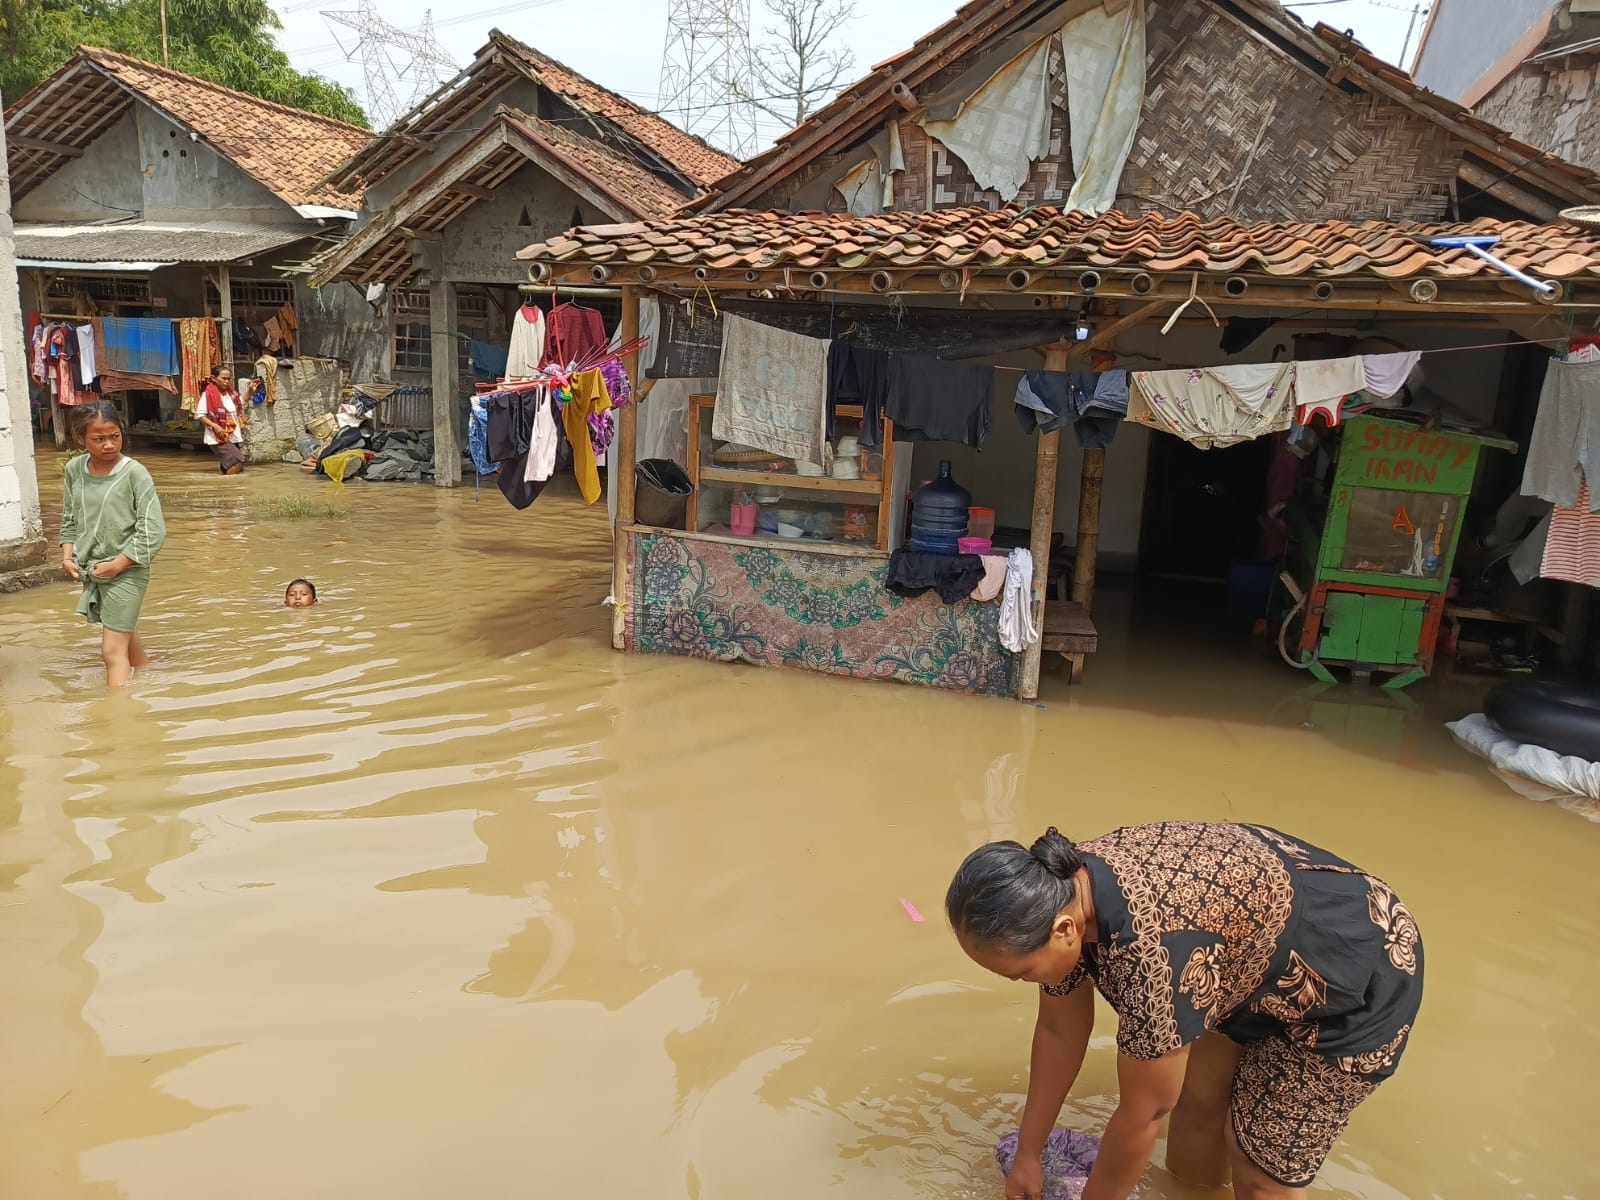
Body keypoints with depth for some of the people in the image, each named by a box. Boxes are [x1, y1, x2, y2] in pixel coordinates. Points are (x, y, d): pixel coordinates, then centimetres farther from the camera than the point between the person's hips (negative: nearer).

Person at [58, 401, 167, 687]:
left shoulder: (134, 473, -16)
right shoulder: (74, 470, 0)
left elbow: (153, 532, -17)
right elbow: (69, 520, 13)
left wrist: (117, 565, -16)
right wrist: (68, 556, -1)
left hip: (126, 572, -6)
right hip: (91, 572, 6)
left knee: (113, 651, -7)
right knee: (126, 637, 23)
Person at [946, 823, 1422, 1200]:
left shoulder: (1149, 952, -40)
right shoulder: (1060, 892, -16)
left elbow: (1142, 1112, -23)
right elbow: (1058, 1031, 0)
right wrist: (1027, 1156, 9)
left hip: (1356, 983, -7)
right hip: (1262, 959, 7)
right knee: (1195, 1104, 15)